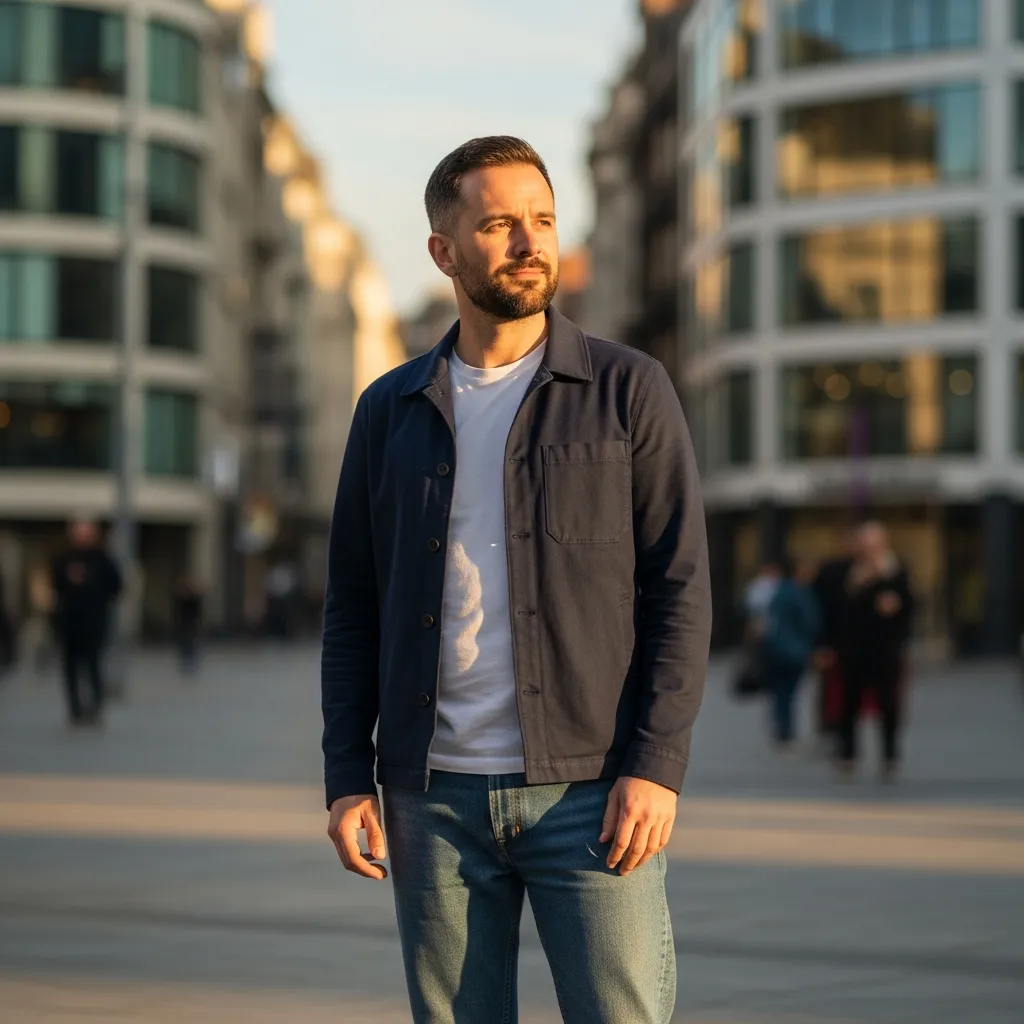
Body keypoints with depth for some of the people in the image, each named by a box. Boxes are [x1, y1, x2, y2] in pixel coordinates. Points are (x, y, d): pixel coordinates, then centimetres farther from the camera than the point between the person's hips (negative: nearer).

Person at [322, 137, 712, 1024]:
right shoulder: (390, 411, 9)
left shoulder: (629, 391, 1)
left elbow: (680, 587, -3)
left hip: (588, 791, -3)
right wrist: (347, 776, 2)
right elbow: (353, 606, 11)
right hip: (434, 797, 3)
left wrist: (657, 766, -13)